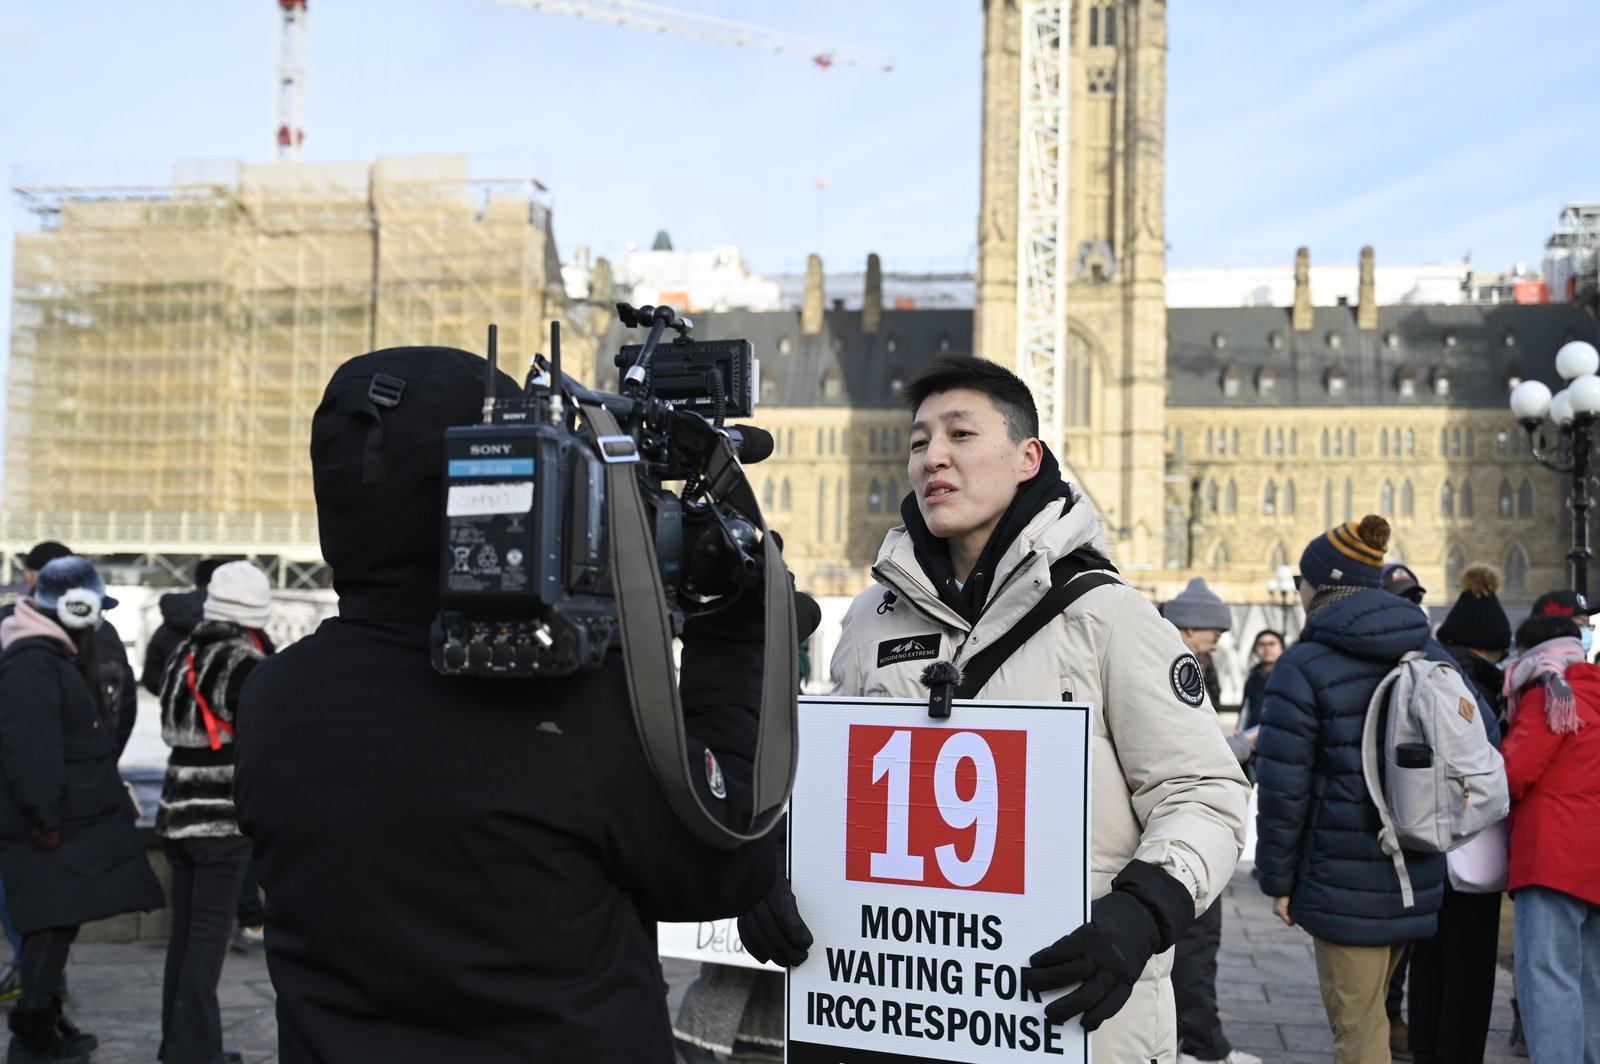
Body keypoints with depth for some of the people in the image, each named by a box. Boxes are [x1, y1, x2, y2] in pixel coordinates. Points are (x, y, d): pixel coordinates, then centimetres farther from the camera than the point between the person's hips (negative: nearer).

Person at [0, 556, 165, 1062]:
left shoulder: (59, 656, 15)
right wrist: (46, 817, -25)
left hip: (72, 821, 10)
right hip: (50, 829, -10)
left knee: (56, 924, 15)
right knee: (54, 923, -7)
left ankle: (46, 1023, 25)